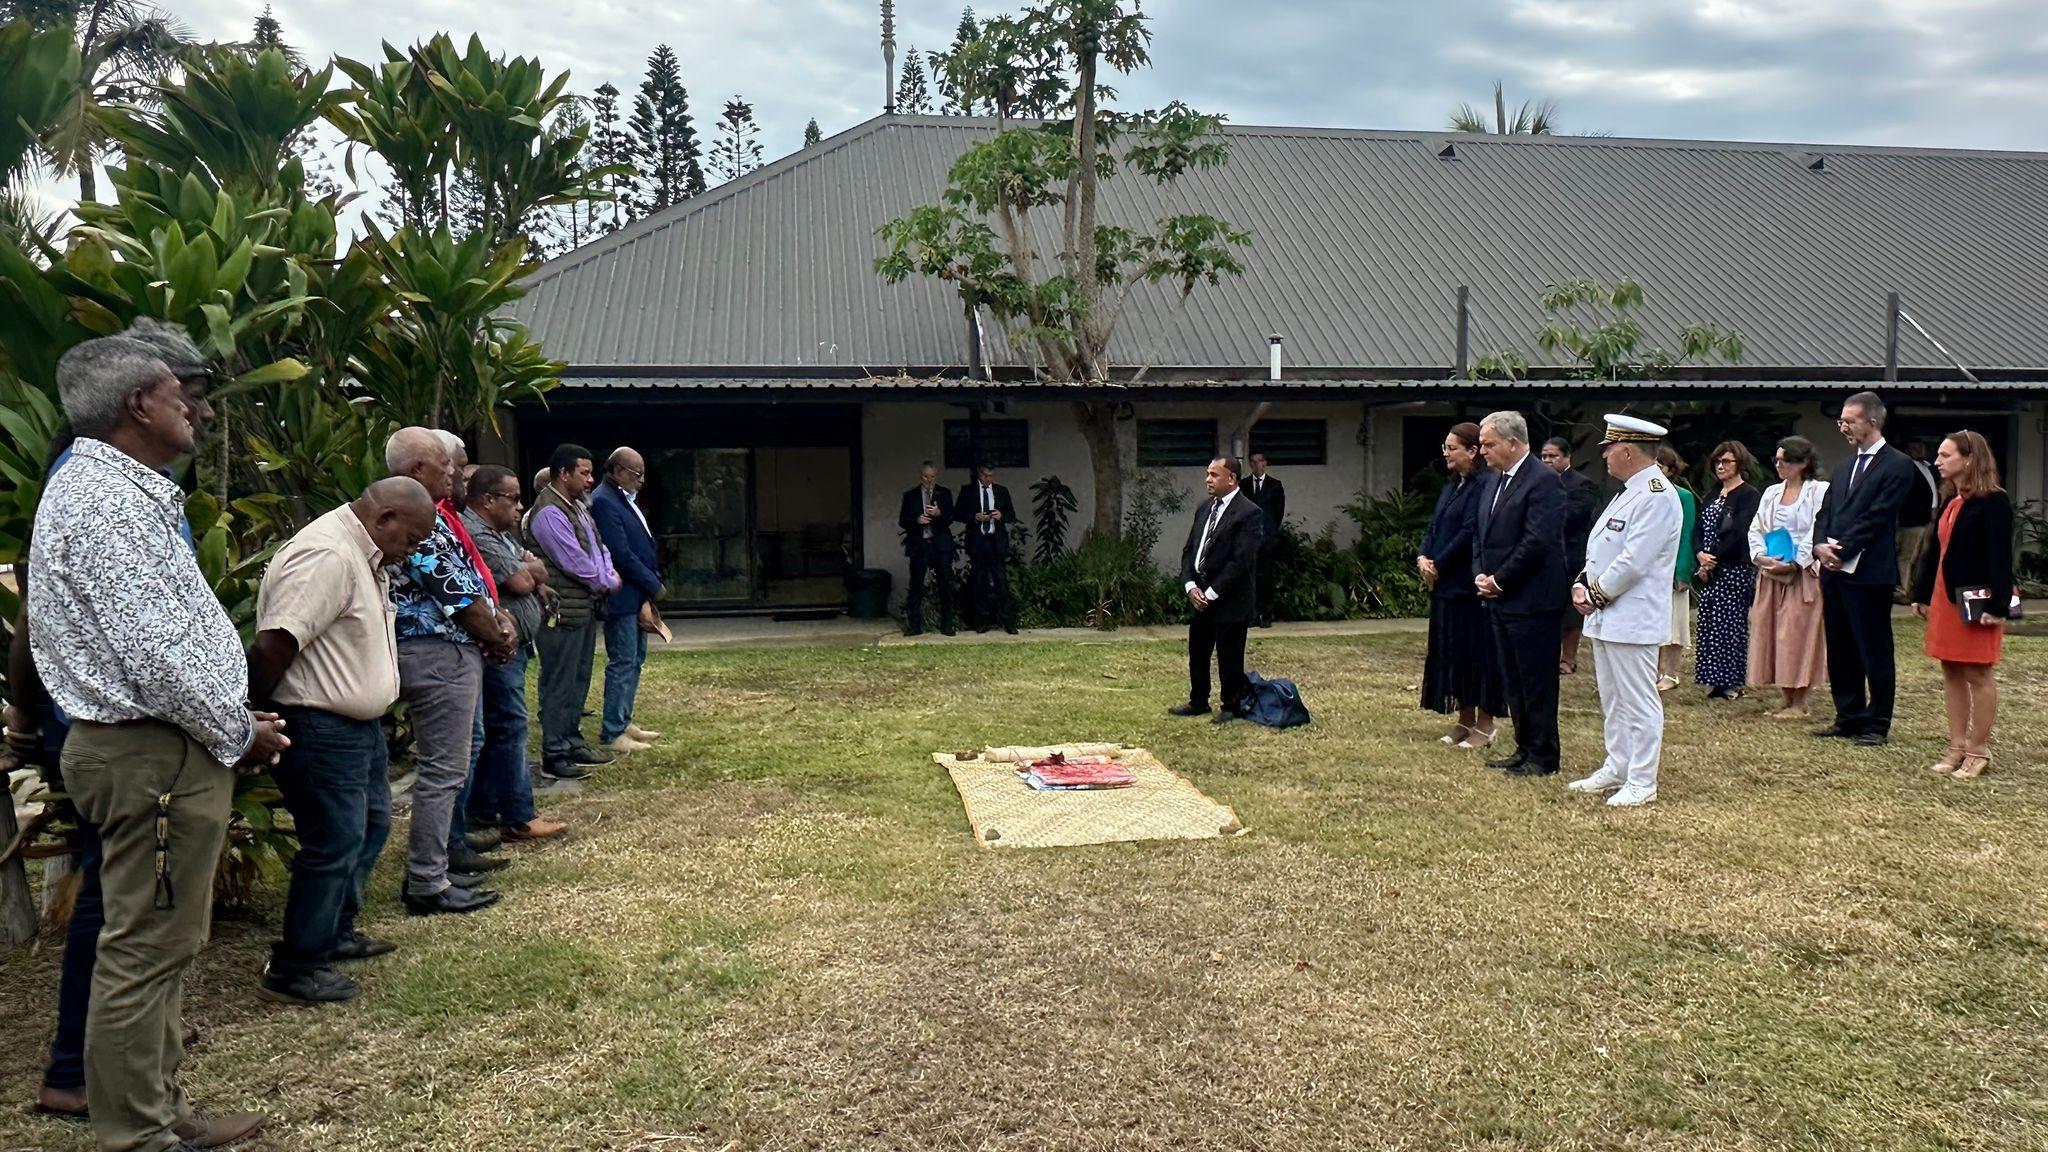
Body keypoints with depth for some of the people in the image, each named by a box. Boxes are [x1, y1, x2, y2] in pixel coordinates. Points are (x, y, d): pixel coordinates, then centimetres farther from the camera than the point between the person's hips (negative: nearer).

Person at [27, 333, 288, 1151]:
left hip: (162, 747, 11)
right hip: (154, 754, -11)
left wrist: (232, 718, 13)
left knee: (158, 946, 17)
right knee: (147, 951, -2)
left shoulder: (119, 491, 16)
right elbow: (152, 652, -23)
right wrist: (238, 732, -11)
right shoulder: (106, 501, -18)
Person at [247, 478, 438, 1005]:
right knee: (334, 844, -4)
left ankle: (336, 932, 37)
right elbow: (271, 647, -27)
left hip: (359, 724, 11)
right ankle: (294, 970, 9)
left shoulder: (363, 555, 12)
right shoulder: (328, 555, -22)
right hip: (321, 729, -11)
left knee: (371, 825, 21)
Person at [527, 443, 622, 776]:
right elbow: (575, 562, -21)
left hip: (585, 608, 10)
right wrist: (607, 583, -7)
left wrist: (609, 573, -1)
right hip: (563, 611, -10)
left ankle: (572, 742, 29)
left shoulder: (578, 506, 15)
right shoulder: (549, 512, -18)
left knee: (578, 681, 18)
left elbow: (598, 545, 19)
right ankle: (554, 755, 4)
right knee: (559, 684, -3)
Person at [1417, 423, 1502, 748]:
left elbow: (1470, 532, -18)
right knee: (1451, 653, 12)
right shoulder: (1451, 487, 15)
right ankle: (1464, 720, 21)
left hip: (1471, 585, -9)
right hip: (1445, 585, 9)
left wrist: (1438, 564, -14)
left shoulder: (1485, 485, -13)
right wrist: (1423, 558, -4)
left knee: (1477, 651, -2)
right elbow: (1433, 527, 14)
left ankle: (1485, 725, 8)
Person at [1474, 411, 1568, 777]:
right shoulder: (1495, 481, 15)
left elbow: (1538, 541, -20)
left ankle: (1543, 757, 8)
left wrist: (1499, 580, -14)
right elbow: (1483, 535, 20)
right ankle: (1524, 749, 24)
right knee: (1513, 682, 15)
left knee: (1537, 682, -1)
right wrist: (1480, 574, 3)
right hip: (1501, 598, 9)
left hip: (1532, 601, -9)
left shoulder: (1543, 481, -13)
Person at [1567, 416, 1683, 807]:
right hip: (1606, 617, 10)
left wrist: (1597, 595, -12)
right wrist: (1582, 584, 4)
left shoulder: (1656, 496, -17)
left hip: (1633, 620, -10)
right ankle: (1617, 768, 27)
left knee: (1639, 702, -3)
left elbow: (1633, 562, -22)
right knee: (1612, 700, 17)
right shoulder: (1629, 492, 16)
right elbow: (1600, 548, 19)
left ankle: (1642, 783, 3)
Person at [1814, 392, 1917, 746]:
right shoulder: (1845, 468, 19)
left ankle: (1877, 724, 7)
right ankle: (1848, 717, 22)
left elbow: (1877, 517, -14)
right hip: (1834, 571, 8)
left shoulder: (1897, 465, -6)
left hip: (1869, 572, -8)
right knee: (1840, 651, 13)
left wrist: (1842, 550, -16)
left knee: (1875, 653, 0)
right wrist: (1821, 546, -5)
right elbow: (1824, 514, 14)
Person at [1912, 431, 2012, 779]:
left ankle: (1978, 751, 8)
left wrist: (1998, 606, -20)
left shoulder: (1994, 503, -12)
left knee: (1978, 675, 0)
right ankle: (1957, 746, 17)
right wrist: (1921, 595, 15)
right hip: (1944, 598, 8)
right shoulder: (1950, 502, 13)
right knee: (1951, 672, 10)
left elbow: (2000, 557, -16)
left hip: (1976, 602, -8)